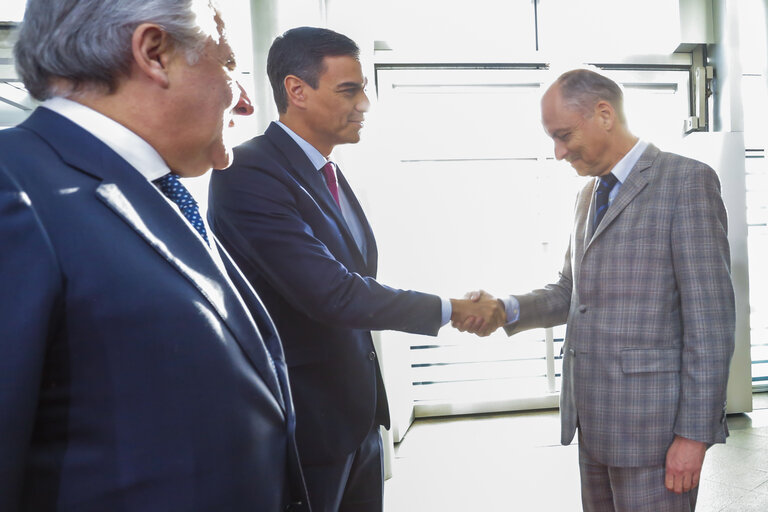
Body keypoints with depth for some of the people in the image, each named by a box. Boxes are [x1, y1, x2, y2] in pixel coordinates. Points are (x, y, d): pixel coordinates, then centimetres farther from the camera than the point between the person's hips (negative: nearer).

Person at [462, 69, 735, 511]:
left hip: (652, 424, -7)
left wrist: (694, 432, -15)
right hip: (592, 417, 7)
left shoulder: (687, 181, -10)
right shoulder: (591, 194, 15)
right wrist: (507, 310, -1)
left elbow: (711, 316, -14)